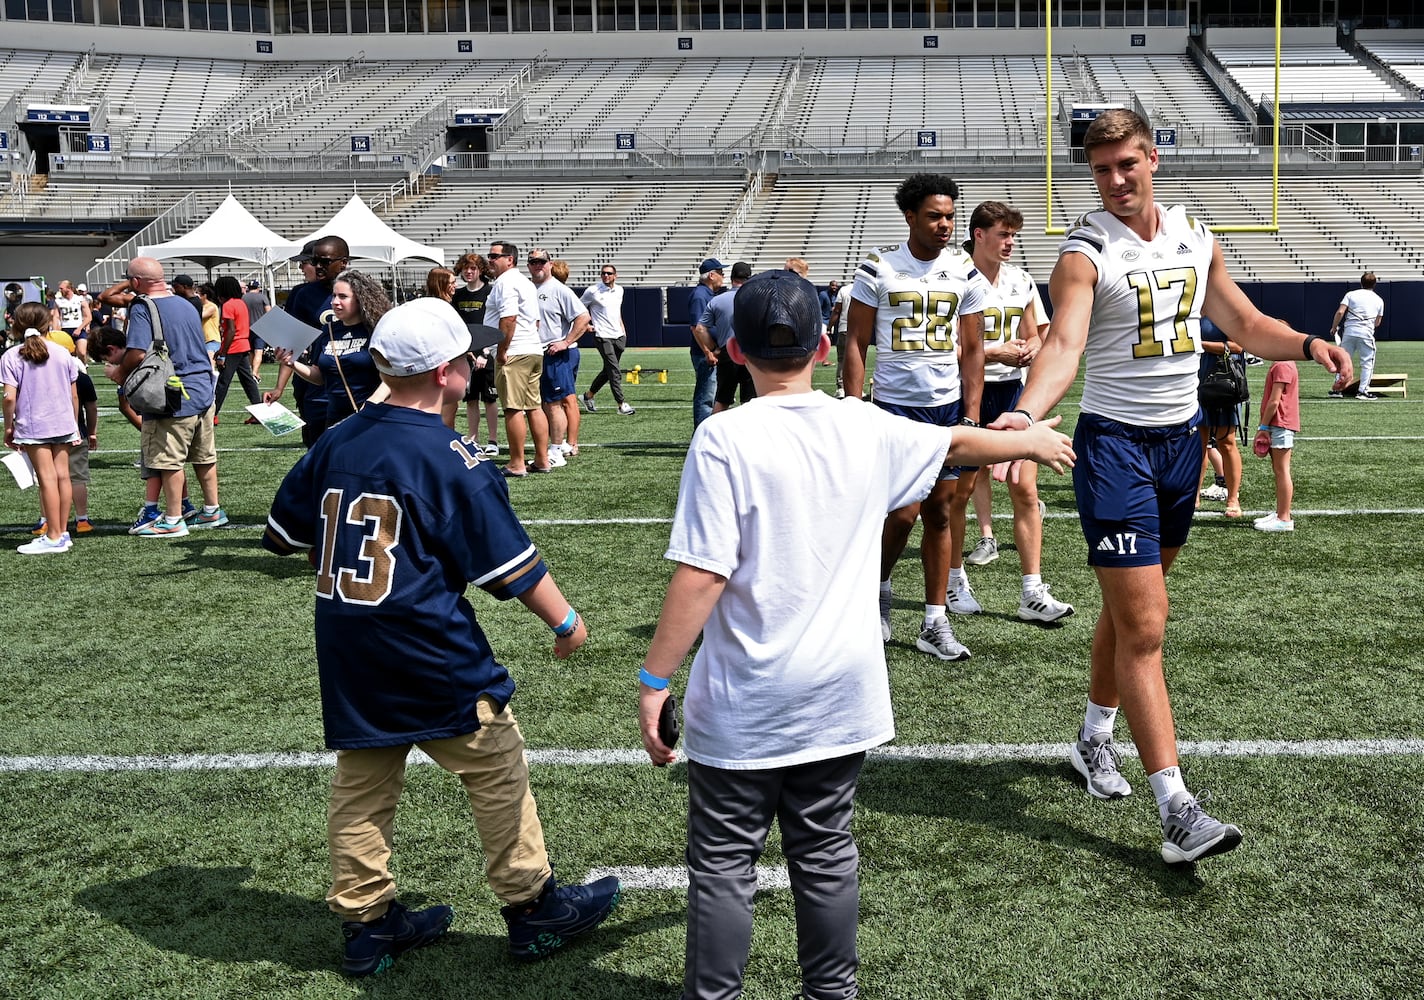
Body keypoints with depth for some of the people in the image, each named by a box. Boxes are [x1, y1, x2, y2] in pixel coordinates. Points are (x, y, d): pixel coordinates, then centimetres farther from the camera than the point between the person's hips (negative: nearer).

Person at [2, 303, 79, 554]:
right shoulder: (62, 353, 3)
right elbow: (74, 395, 6)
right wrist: (75, 425, 17)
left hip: (33, 427, -4)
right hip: (63, 423, 4)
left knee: (47, 479, -4)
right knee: (62, 475, 9)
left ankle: (54, 538, 0)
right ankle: (62, 533, 15)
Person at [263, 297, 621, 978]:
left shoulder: (335, 443, 3)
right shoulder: (453, 460, -15)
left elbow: (284, 534, 14)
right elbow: (510, 564, -12)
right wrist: (565, 621, 2)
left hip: (346, 655, 6)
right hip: (432, 661, -6)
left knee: (362, 784, 15)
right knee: (498, 771, 9)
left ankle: (364, 922, 25)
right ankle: (533, 909, 20)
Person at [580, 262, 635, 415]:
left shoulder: (619, 290, 11)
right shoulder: (592, 291, -7)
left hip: (619, 336, 6)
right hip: (603, 336, -6)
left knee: (608, 371, 13)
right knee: (615, 371, -12)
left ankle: (589, 395, 29)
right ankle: (621, 404, -10)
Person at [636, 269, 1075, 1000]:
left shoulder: (724, 439, -15)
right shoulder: (867, 431, 0)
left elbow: (700, 577, -19)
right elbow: (958, 443, 19)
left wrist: (654, 680, -12)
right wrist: (1032, 442, 38)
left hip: (745, 704, -4)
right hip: (841, 694, 5)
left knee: (723, 863, 7)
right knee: (826, 852, 18)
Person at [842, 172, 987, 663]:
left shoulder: (965, 271, 4)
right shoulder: (878, 267, -3)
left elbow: (972, 350, 8)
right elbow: (856, 345, -1)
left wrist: (971, 416, 1)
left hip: (949, 406, 3)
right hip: (895, 405, -3)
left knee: (939, 513, 4)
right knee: (903, 512, -7)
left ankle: (934, 624, 12)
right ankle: (878, 590, 22)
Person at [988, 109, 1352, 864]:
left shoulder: (1195, 238, 7)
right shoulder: (1085, 252, -13)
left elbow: (1244, 324, 14)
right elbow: (1065, 342, -29)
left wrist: (1308, 344, -6)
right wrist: (1025, 413, -48)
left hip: (1181, 439, 6)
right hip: (1114, 443, -6)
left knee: (1129, 608, 17)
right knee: (1143, 627, -9)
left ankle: (1094, 738, 37)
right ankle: (1175, 809, -8)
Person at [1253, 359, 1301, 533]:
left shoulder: (1282, 366, -17)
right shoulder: (1283, 364, 14)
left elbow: (1274, 401, -19)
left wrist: (1263, 427, -13)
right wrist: (1265, 425, 19)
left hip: (1281, 425, -10)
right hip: (1279, 425, 10)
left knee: (1281, 471, -7)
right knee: (1278, 470, 15)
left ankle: (1284, 519, -4)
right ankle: (1280, 513, 21)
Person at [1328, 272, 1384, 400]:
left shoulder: (1351, 294, 8)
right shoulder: (1379, 300, 14)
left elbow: (1340, 312, -4)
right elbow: (1377, 323, 16)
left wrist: (1334, 327, 7)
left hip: (1349, 332, 1)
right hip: (1366, 333, -1)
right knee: (1367, 362, 7)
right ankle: (1362, 391, 0)